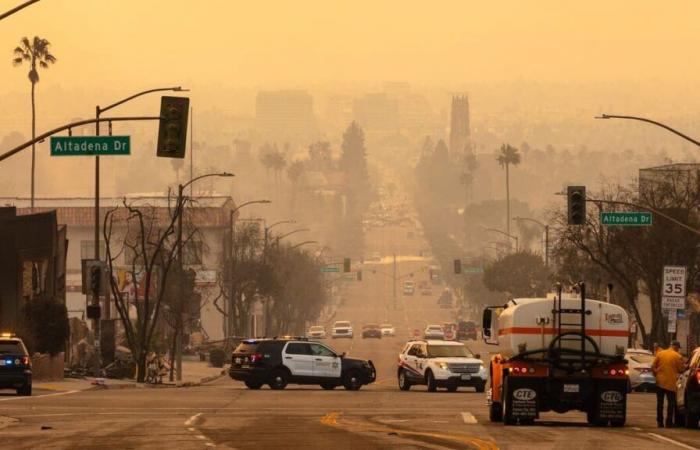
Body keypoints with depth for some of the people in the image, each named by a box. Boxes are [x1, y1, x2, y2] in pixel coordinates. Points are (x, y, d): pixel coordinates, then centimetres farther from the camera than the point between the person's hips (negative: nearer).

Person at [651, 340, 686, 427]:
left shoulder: (660, 354, 2)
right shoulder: (677, 356, -8)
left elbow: (653, 366, 1)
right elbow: (681, 369, -2)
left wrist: (656, 375, 12)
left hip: (660, 382, 3)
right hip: (671, 383, -3)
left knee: (660, 403, 9)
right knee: (671, 403, 5)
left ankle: (660, 422, 10)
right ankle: (669, 422, 0)